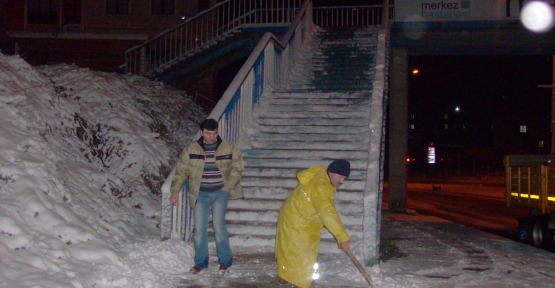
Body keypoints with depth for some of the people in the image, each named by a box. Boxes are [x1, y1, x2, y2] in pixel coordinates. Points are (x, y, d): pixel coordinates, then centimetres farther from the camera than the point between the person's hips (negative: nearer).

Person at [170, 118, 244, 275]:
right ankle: (201, 262, 16)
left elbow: (237, 168, 4)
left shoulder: (229, 147, 0)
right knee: (199, 228, 1)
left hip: (220, 192, -1)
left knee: (218, 224, -9)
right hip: (200, 194, 2)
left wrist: (229, 185, -7)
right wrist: (175, 190, -3)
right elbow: (181, 170, 4)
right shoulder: (191, 149, 0)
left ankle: (225, 261, 7)